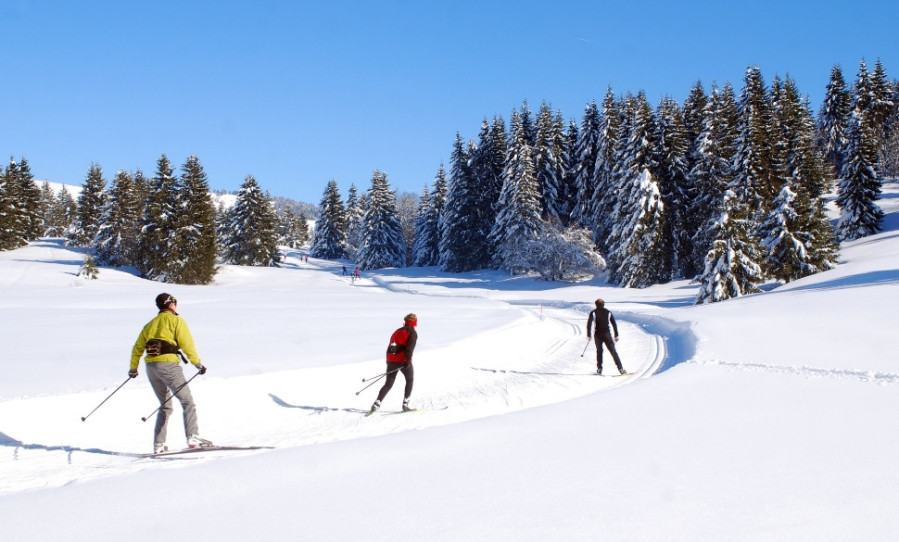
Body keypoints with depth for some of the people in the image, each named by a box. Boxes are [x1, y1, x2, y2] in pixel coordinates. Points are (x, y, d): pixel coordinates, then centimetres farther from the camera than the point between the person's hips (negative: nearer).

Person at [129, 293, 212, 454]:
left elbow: (138, 347, 23)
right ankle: (192, 437, -21)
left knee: (165, 406, 17)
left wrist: (133, 368, 34)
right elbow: (186, 344, -8)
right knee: (187, 401, -6)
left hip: (150, 366, 7)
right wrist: (198, 363, -5)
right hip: (168, 364, -7)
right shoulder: (176, 320, 3)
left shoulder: (151, 323, 21)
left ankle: (158, 445, 11)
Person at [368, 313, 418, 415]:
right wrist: (408, 360, -21)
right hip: (403, 361, -5)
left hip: (391, 360, 5)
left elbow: (389, 347, 20)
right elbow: (410, 347, -16)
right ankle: (405, 404, 6)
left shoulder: (397, 332, 20)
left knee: (388, 384, 9)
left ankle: (376, 404, -6)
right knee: (409, 380, 15)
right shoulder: (412, 332, 0)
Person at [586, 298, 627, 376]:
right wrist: (616, 335, 10)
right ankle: (620, 369, -7)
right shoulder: (608, 312, 6)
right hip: (607, 334, 0)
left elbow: (589, 324, -9)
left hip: (598, 335, 0)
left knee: (599, 351, 16)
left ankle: (599, 369, 12)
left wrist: (588, 335, -9)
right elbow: (614, 324, 6)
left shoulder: (593, 312, 2)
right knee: (613, 351, -1)